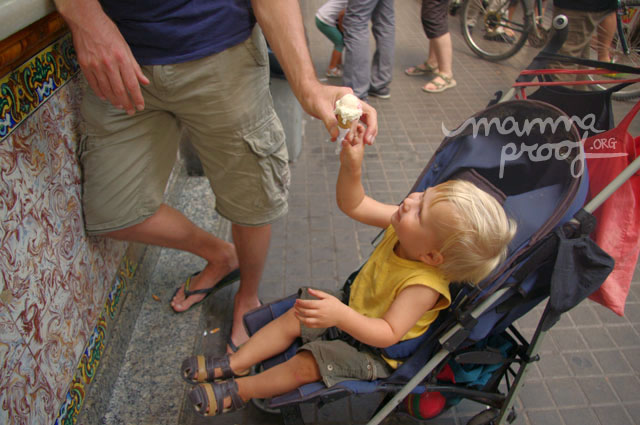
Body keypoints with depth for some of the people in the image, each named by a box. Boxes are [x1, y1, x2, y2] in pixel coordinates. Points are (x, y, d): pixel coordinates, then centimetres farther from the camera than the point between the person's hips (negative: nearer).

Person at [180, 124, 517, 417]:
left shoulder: (423, 285, -37)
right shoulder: (402, 225, -19)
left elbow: (388, 333, -38)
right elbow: (354, 205, -15)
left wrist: (342, 316, -52)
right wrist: (351, 165, -33)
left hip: (375, 349, -7)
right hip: (353, 306, 7)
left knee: (306, 364, -8)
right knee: (293, 319, 7)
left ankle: (239, 391, 15)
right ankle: (234, 364, 21)